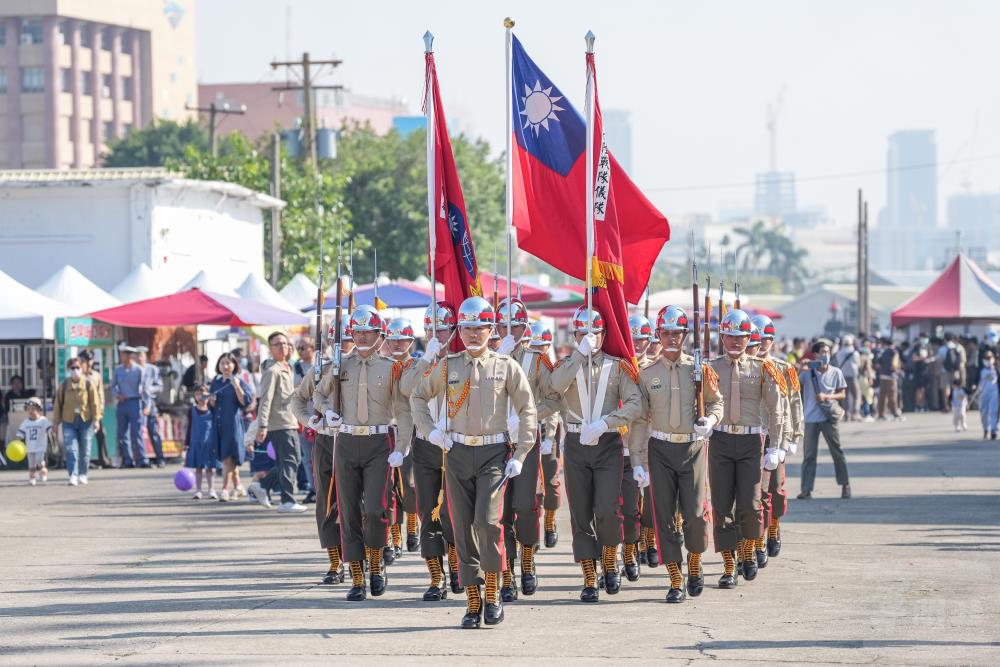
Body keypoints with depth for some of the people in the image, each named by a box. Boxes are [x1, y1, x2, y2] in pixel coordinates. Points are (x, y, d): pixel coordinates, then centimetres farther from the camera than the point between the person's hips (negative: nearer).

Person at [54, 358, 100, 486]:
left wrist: (96, 419, -6)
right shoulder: (64, 385, 2)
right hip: (69, 422, 0)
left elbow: (94, 402, 0)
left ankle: (83, 474, 22)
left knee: (85, 450, 7)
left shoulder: (87, 384, 0)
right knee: (71, 449, -11)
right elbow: (58, 404, 6)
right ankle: (73, 475, -14)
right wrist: (56, 422, 5)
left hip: (85, 421, 0)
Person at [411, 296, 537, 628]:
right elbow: (417, 397, 20)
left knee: (487, 520, -18)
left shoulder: (507, 367, 2)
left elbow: (527, 410, 4)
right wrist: (430, 430, 6)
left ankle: (493, 591, 0)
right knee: (463, 527, 2)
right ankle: (473, 604, 8)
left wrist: (520, 455, -2)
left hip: (494, 454, -3)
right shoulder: (447, 366, 7)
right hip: (457, 454, 3)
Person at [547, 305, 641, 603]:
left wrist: (604, 423, -19)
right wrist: (581, 353, -21)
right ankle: (589, 581, 8)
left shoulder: (618, 366, 4)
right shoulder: (567, 364, 6)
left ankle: (610, 563, 13)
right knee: (581, 516, 2)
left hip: (608, 445, -2)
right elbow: (557, 385, -18)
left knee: (607, 510, -13)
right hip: (576, 445, 2)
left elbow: (634, 405, -7)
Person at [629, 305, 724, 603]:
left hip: (692, 447, -1)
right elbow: (639, 419, 4)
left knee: (695, 513, -8)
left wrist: (709, 420, -11)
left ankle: (694, 563, 20)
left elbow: (716, 402, 12)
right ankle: (675, 582, 5)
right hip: (660, 450, 1)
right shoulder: (647, 374, 3)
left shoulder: (699, 369, 2)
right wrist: (637, 461, 0)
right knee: (664, 516, -2)